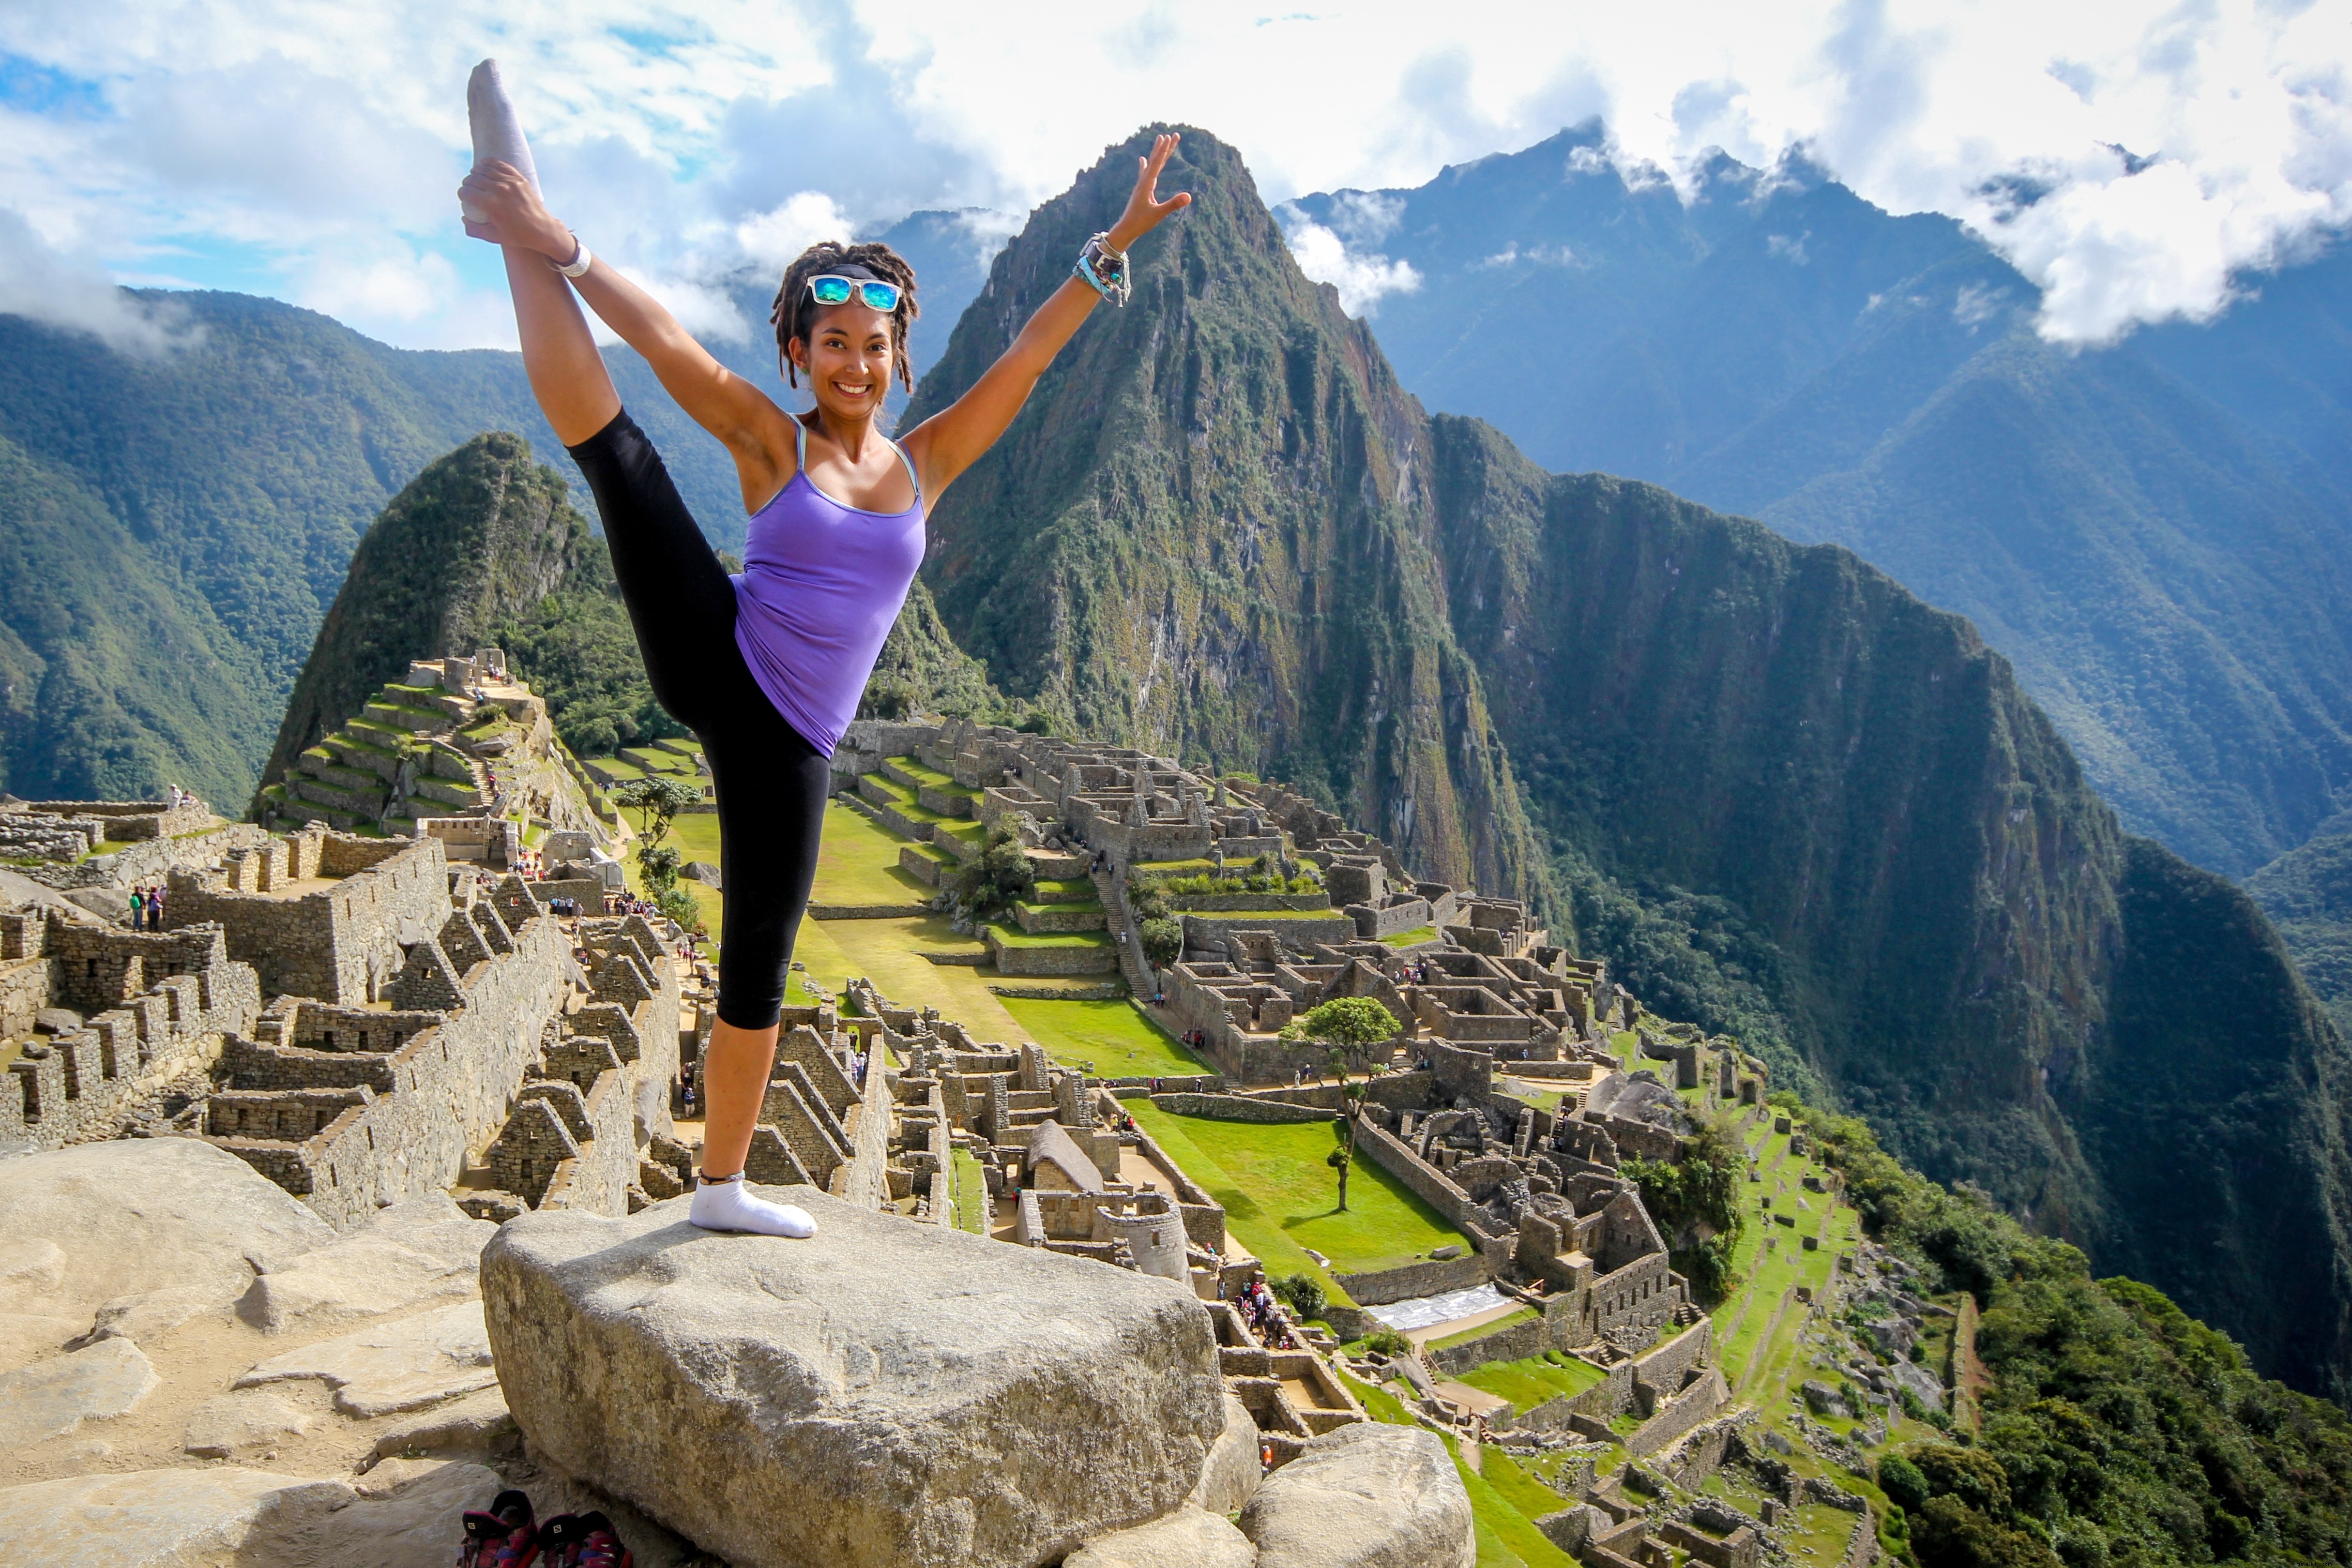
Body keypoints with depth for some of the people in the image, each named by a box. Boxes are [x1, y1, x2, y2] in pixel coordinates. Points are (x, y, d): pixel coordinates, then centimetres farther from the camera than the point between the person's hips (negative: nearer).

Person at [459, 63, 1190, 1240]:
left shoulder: (926, 463, 12)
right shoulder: (770, 441, 6)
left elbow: (1027, 356, 7)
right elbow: (662, 338, -4)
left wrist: (1115, 245, 1)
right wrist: (555, 246, -14)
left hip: (789, 744, 2)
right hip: (714, 668, -2)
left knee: (758, 965, 7)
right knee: (606, 437, -19)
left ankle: (721, 1188, 21)